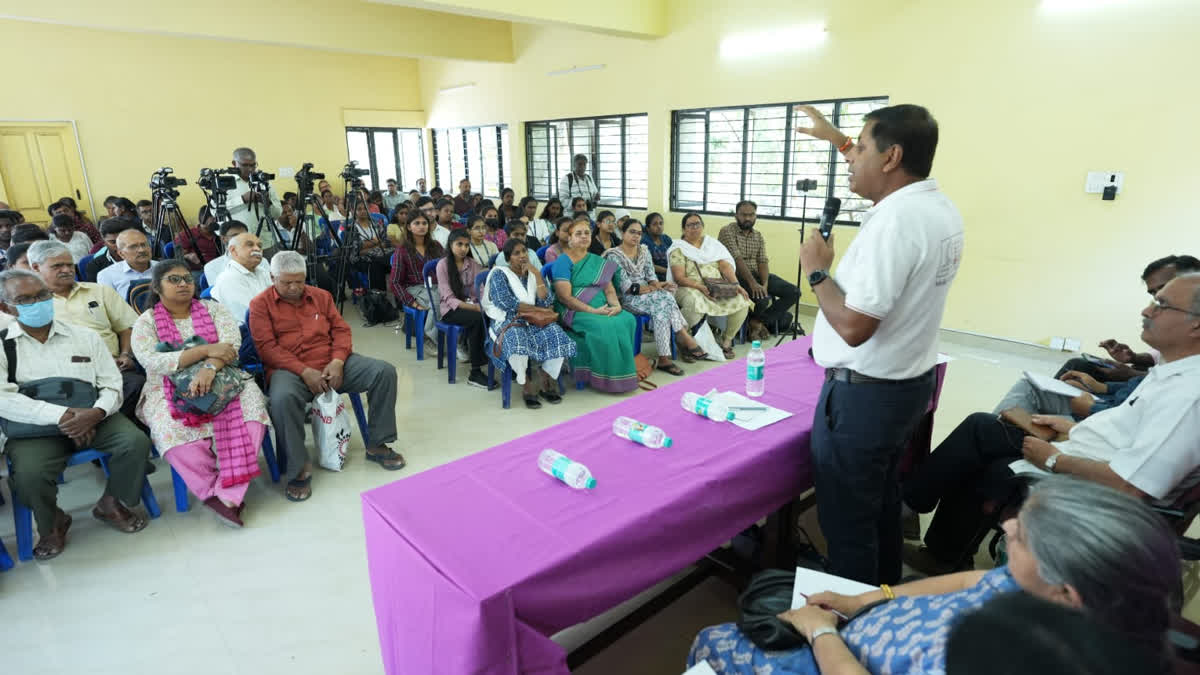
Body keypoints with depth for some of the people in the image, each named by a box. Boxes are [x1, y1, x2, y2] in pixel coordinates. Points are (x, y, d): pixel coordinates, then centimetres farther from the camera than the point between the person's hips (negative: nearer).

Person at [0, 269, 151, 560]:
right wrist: (62, 415, -22)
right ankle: (52, 524, 6)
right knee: (29, 474, -29)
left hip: (92, 417, 2)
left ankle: (112, 505, 6)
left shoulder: (85, 337, 9)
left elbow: (112, 385, 5)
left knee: (136, 441, -24)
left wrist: (96, 413, -17)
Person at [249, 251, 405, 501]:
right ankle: (299, 468, -21)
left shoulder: (321, 296, 16)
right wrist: (305, 372, -18)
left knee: (385, 371, -15)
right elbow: (267, 347, -6)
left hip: (333, 364, 4)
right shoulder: (261, 304, 4)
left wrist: (337, 361, -10)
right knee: (283, 397, -39)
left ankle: (377, 445, -3)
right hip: (291, 369, -4)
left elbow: (341, 330, 10)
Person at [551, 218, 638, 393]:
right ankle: (608, 379, -19)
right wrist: (593, 311, -18)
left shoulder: (598, 261, 18)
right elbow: (565, 297, -11)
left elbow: (609, 289, 11)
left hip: (602, 309, 6)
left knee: (627, 320, -23)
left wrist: (616, 305, -12)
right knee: (604, 327, -33)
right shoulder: (563, 262, -2)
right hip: (574, 312, -5)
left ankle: (624, 374, -16)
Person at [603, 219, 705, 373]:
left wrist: (657, 285, -15)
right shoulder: (614, 256, -5)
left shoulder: (644, 251, 15)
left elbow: (651, 276, 10)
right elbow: (626, 287, -13)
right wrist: (653, 288, -19)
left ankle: (664, 359, -32)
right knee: (665, 296, -29)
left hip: (648, 294, 5)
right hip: (628, 298, -5)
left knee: (661, 310, -30)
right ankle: (685, 338, -24)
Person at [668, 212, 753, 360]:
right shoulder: (678, 249, 1)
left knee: (742, 301, -22)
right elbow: (679, 278, -9)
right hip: (689, 288, -4)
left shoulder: (713, 244, 16)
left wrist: (736, 285, -13)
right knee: (695, 303, -40)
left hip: (718, 288, 5)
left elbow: (725, 266, 5)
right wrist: (700, 286, -25)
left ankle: (727, 341, -2)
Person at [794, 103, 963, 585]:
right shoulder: (939, 207, 4)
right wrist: (838, 140, 33)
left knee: (848, 522, 6)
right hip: (908, 383, 10)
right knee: (881, 504, 25)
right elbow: (878, 182, 27)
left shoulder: (895, 220, -25)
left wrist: (817, 271, -14)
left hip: (864, 393, -10)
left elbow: (854, 326, -28)